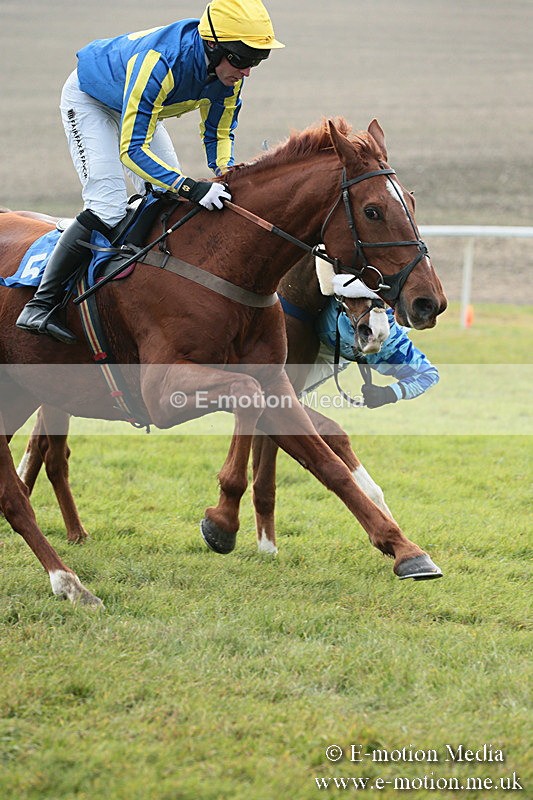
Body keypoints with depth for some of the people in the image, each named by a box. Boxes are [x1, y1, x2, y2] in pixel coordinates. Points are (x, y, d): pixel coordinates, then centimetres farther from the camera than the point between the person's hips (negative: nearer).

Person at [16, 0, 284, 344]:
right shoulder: (160, 62, -45)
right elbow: (132, 149, -43)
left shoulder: (229, 72, -22)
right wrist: (191, 187, -52)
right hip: (90, 99, -8)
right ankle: (40, 305, -18)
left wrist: (226, 176, -26)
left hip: (137, 107, 8)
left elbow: (219, 134, -5)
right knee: (108, 205, -21)